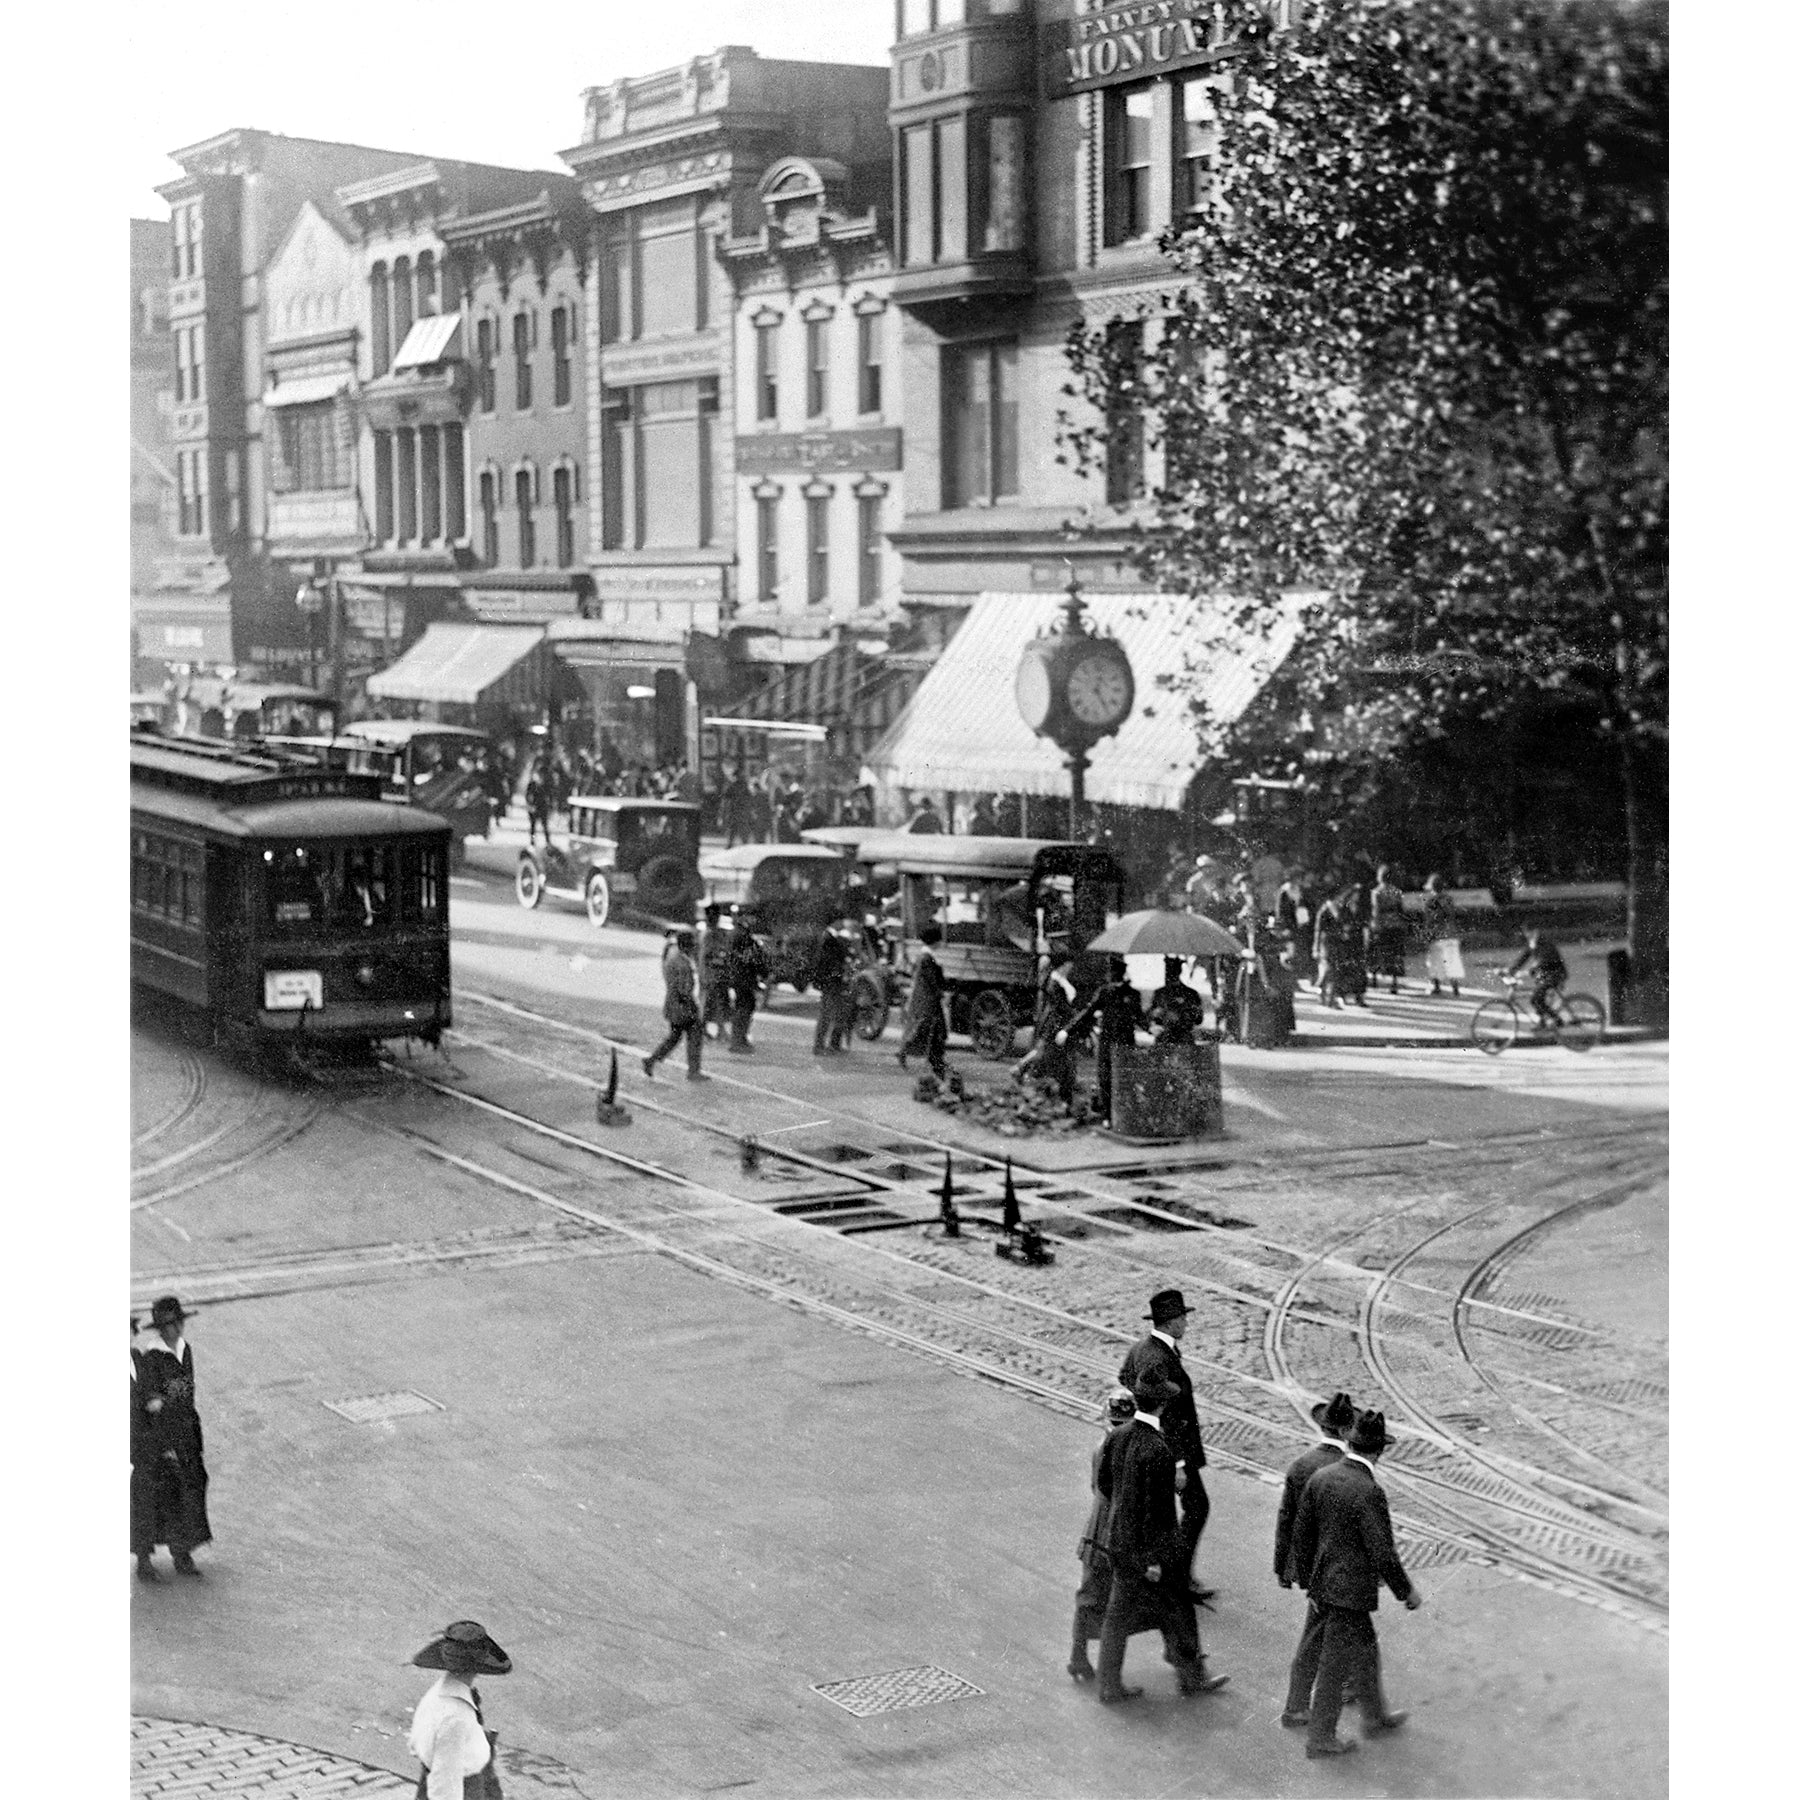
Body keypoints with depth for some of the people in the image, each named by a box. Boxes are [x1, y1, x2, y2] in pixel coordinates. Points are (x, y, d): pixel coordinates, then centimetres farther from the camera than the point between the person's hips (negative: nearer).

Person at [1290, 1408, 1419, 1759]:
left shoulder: (1319, 1477, -3)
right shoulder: (1369, 1493, -26)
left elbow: (1302, 1533, 6)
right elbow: (1383, 1554, -22)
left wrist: (1307, 1581, 17)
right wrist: (1407, 1592, -6)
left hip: (1323, 1583, 8)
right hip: (1349, 1591, -8)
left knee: (1366, 1650, 25)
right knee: (1335, 1665, 7)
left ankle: (1375, 1716, 42)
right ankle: (1319, 1738, 19)